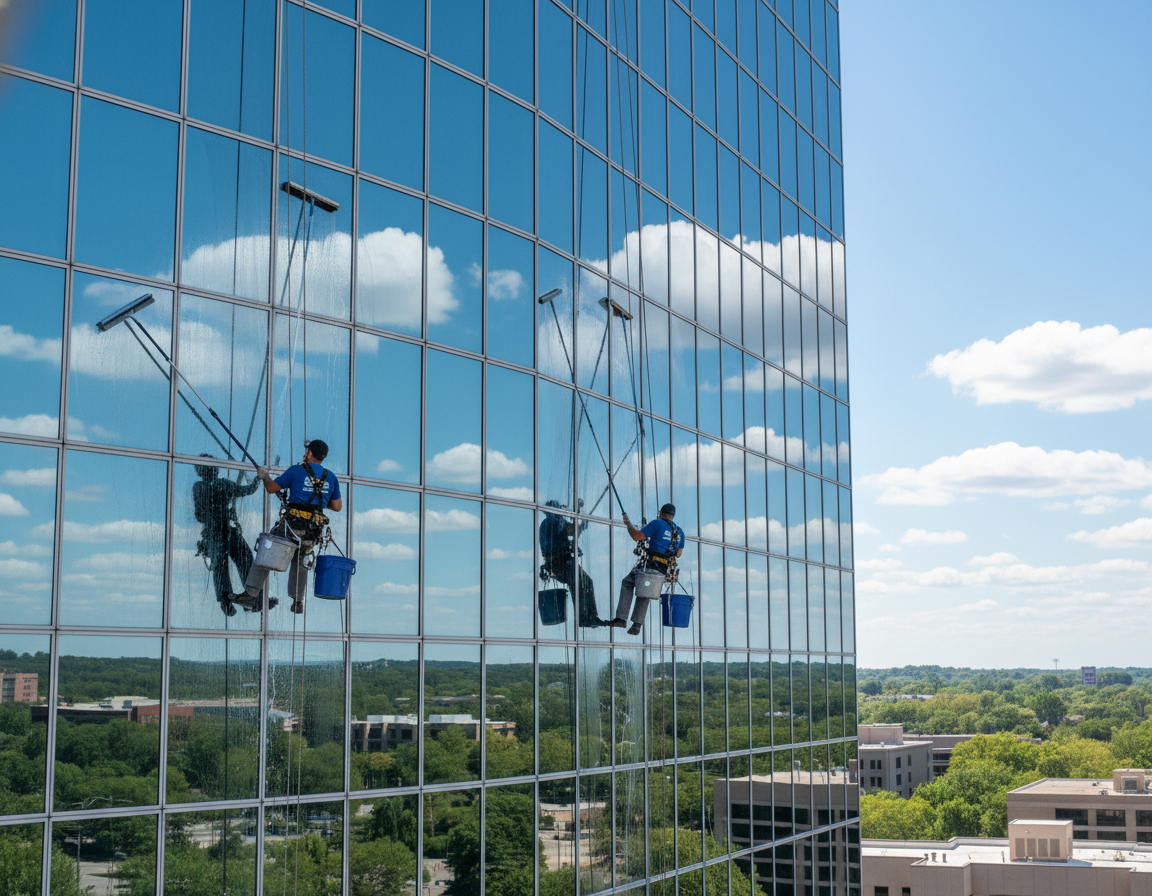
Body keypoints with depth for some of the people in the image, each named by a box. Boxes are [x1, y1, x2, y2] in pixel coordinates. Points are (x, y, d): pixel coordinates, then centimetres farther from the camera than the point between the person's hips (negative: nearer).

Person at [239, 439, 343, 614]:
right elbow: (337, 506, 17)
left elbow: (271, 488, 5)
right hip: (314, 532, 4)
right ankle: (298, 601, 17)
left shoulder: (296, 470, -1)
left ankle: (250, 594, 4)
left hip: (292, 525, -4)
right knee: (300, 560, 24)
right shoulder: (331, 478, 11)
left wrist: (264, 476, 25)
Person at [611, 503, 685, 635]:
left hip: (650, 566, -5)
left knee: (627, 583, 16)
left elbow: (637, 536, -10)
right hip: (665, 572, 5)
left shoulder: (657, 524, -5)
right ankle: (637, 624, 9)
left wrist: (628, 524, 7)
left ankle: (621, 618, 5)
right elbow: (678, 553, 22)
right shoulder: (680, 532, 14)